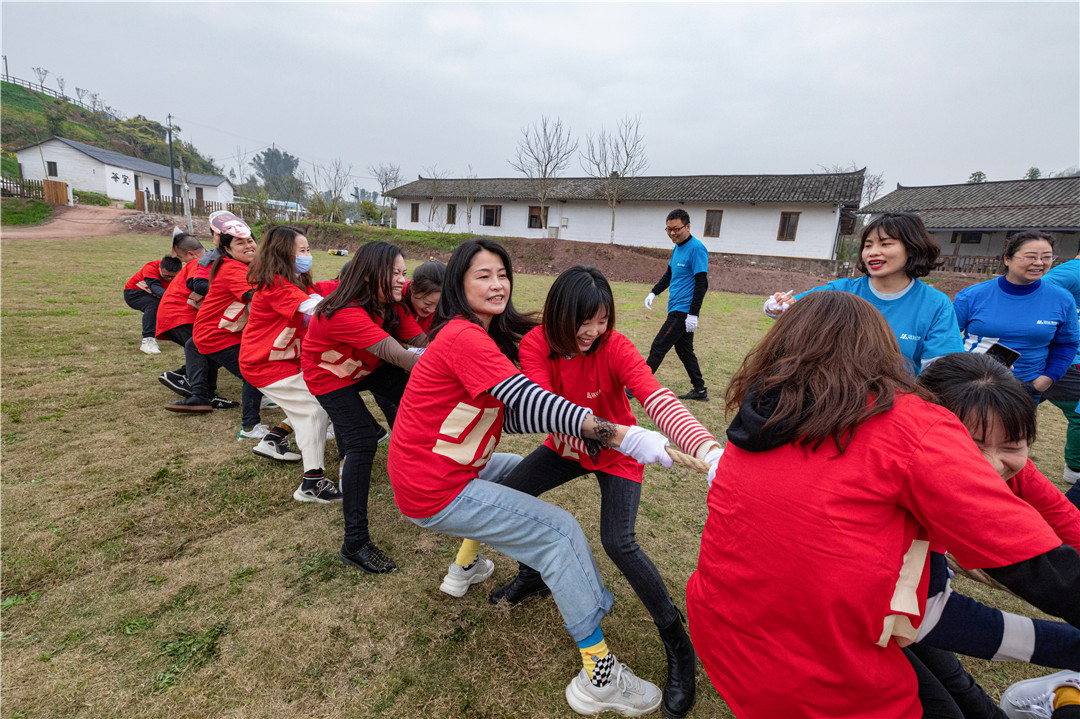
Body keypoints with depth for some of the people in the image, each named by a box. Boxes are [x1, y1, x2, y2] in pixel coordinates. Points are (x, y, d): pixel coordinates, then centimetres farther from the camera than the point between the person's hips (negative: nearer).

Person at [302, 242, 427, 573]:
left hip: (367, 368, 7)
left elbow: (423, 342, -23)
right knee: (363, 441, -22)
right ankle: (354, 543, -15)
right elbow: (398, 356, -44)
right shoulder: (345, 313, -38)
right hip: (330, 375, -7)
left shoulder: (391, 305, -15)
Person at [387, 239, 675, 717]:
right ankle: (598, 677, 5)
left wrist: (566, 423, -9)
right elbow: (529, 401, -30)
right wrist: (624, 437, -30)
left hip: (434, 471, 9)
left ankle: (466, 566, 38)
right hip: (434, 492, -9)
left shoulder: (479, 336, 10)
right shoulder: (464, 337, -20)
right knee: (560, 532, -5)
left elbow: (509, 415, 3)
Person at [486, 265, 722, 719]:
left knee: (618, 542, -20)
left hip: (615, 455, -4)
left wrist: (707, 448, -60)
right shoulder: (536, 345, -20)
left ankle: (678, 645, 3)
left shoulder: (615, 348, -29)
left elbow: (657, 399, -43)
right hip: (566, 446, 4)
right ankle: (535, 576, 28)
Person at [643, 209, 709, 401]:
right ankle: (700, 390, 24)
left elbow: (702, 283, -18)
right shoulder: (677, 247, 13)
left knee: (658, 348, -7)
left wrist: (693, 314, -21)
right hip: (676, 309, 10)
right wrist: (654, 292, 15)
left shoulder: (696, 248, -15)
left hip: (684, 311, -10)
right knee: (684, 350, 14)